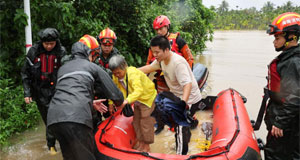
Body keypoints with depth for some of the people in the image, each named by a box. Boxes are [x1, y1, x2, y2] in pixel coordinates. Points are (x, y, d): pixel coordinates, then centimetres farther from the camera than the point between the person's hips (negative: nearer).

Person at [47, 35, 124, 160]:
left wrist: (90, 103, 43)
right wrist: (119, 103, 36)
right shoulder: (93, 67, 15)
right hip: (77, 118, -6)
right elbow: (115, 94, 14)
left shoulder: (62, 68, 31)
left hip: (53, 118, 6)